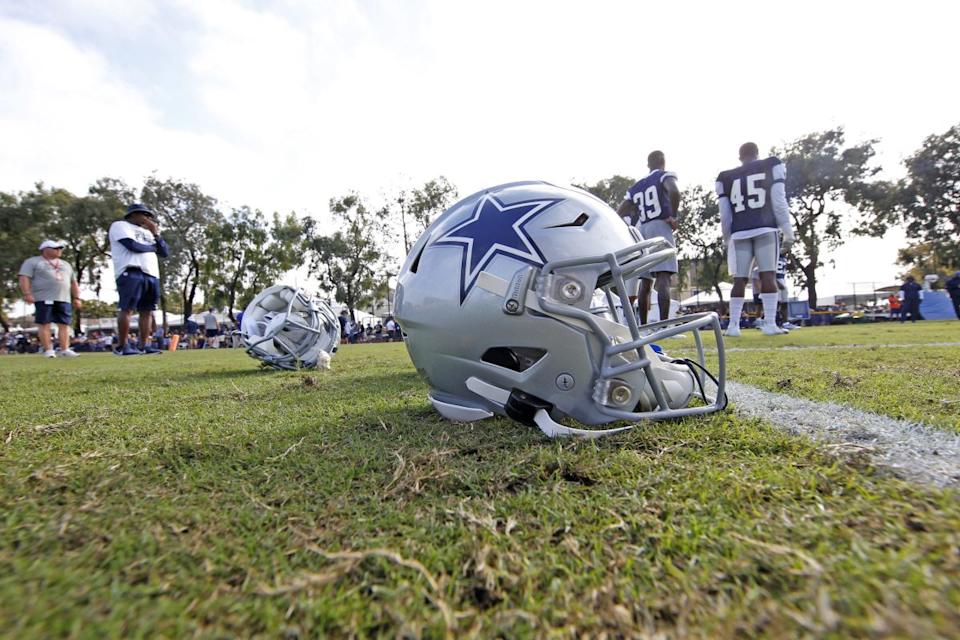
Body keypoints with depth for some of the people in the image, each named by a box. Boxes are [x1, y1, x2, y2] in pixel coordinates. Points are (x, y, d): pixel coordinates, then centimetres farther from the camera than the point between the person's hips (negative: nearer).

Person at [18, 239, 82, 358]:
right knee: (45, 324, -5)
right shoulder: (33, 262, 9)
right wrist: (27, 294, -14)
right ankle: (48, 350, -4)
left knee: (64, 325, -3)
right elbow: (24, 278, -2)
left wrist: (76, 297, 15)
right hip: (43, 299, -4)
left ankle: (65, 350, -5)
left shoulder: (66, 265, 25)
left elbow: (73, 282, 24)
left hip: (64, 299, 4)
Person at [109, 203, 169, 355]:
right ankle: (122, 346, -7)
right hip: (131, 273, -7)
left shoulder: (147, 232, 30)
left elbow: (165, 253, 21)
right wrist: (153, 247, 9)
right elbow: (133, 246, -9)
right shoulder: (120, 225, 7)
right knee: (127, 309, -11)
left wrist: (156, 234, 11)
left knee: (147, 311, 4)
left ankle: (143, 346, 6)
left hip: (152, 275, 7)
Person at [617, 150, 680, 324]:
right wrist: (673, 216, -8)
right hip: (660, 227, -6)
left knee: (645, 280, 10)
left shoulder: (635, 187, 21)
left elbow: (618, 214, 17)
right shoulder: (665, 176, 5)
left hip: (642, 231, 6)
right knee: (663, 278, -13)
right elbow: (674, 192, -18)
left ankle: (643, 325, 13)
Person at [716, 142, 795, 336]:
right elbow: (779, 202, 2)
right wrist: (788, 232, 5)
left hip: (739, 233, 2)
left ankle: (733, 325, -2)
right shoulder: (772, 166, 11)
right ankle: (770, 324, -9)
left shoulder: (726, 178, 15)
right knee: (768, 275, -3)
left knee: (739, 279, 2)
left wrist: (727, 239, 19)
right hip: (765, 229, -1)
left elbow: (725, 215, 11)